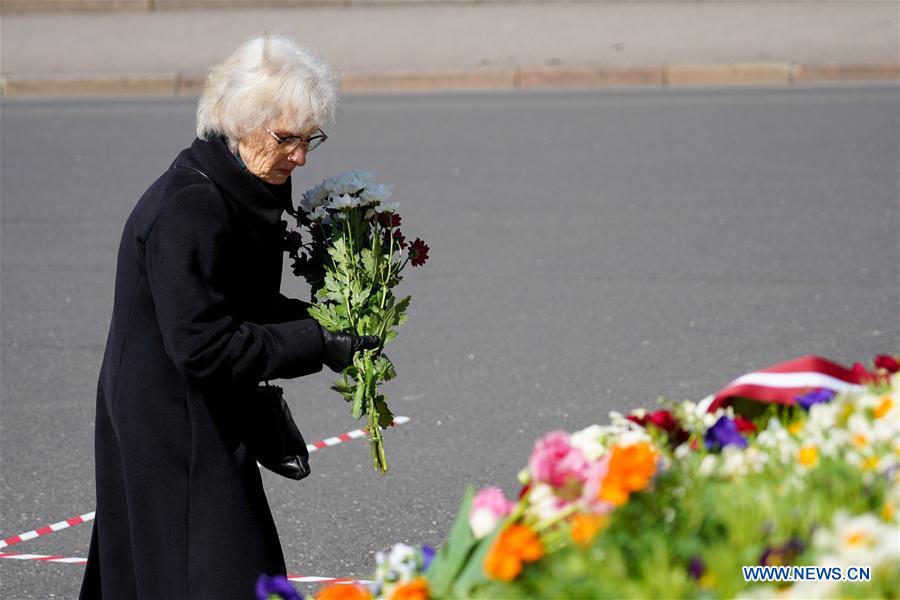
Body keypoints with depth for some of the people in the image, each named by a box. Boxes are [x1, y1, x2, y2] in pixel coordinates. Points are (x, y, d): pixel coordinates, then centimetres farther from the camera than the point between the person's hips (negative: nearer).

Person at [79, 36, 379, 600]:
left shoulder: (237, 190, 6)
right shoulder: (189, 209, -25)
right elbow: (204, 346, -26)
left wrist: (316, 318, 3)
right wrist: (317, 343, -22)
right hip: (177, 434, -10)